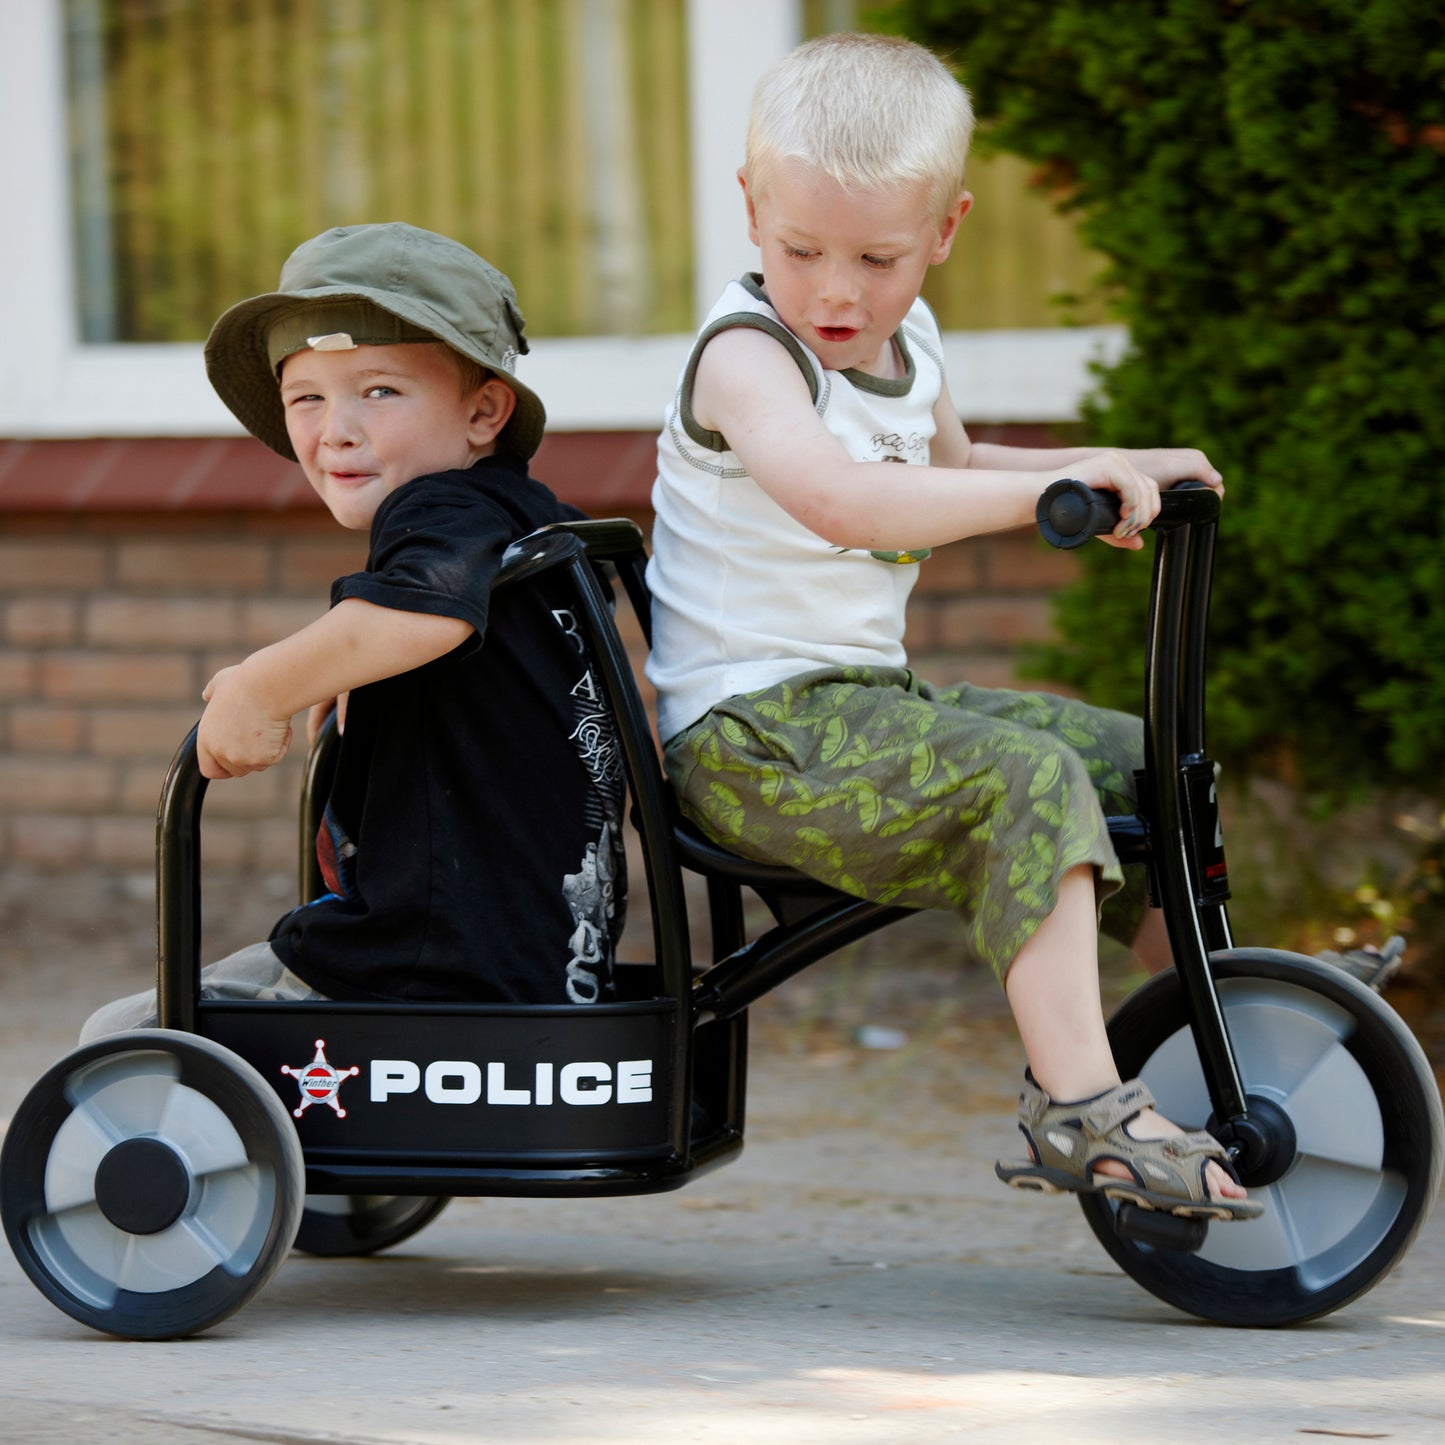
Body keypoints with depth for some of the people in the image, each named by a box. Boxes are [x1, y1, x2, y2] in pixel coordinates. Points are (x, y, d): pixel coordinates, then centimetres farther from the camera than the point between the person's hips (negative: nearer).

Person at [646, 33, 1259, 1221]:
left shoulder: (907, 341, 11)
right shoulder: (747, 353, -17)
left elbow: (948, 474, 33)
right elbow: (837, 498, -38)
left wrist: (1119, 470, 20)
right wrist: (1053, 489, -38)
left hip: (866, 704, 9)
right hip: (754, 731, -9)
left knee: (1131, 758, 11)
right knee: (1028, 778, -28)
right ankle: (1078, 1107, -32)